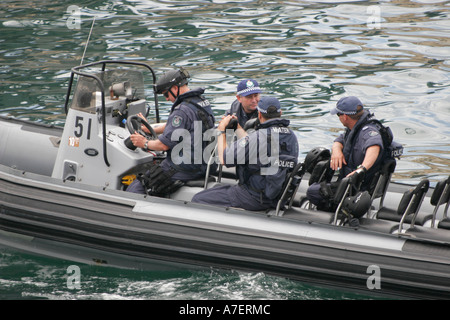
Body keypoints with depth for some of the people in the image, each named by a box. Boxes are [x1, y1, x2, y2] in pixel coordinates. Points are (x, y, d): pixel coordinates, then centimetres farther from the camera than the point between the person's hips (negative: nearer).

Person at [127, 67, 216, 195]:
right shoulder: (203, 102, 11)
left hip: (184, 169, -10)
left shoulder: (182, 110, -20)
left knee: (134, 189, -6)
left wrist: (145, 143, -3)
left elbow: (165, 144, -20)